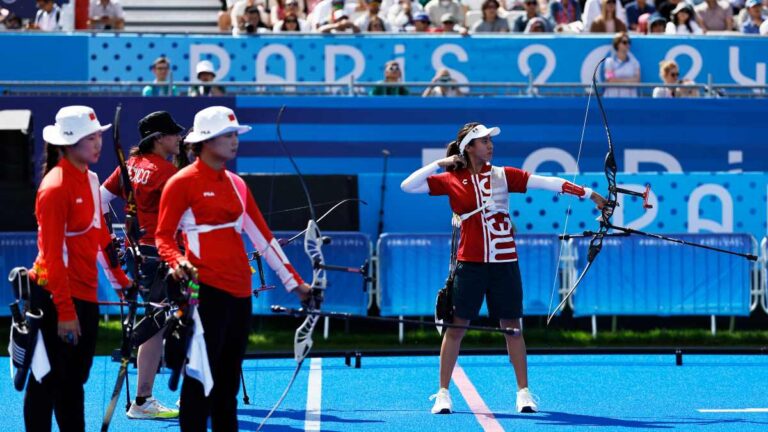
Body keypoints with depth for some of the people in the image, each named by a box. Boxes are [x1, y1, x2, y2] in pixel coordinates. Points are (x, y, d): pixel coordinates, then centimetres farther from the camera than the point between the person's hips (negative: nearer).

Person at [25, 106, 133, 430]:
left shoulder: (89, 179, 9)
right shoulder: (56, 187, -17)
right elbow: (52, 254, -18)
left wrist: (121, 280, 18)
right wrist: (64, 311, -19)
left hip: (85, 294, 9)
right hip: (56, 297, -9)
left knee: (74, 380, 13)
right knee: (47, 382, -2)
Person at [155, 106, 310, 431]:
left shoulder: (236, 184, 15)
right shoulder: (182, 183, -4)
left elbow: (263, 237, 17)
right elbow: (163, 235, -4)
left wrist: (294, 282, 15)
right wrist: (178, 262, -25)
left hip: (239, 291, 7)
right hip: (207, 289, -7)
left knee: (229, 379, 10)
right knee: (203, 376, -7)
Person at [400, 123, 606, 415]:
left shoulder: (503, 176, 4)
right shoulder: (451, 181, 2)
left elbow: (547, 183, -4)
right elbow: (407, 186, 0)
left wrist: (587, 193, -10)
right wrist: (439, 165, -7)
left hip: (504, 263, 1)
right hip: (470, 263, -1)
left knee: (512, 327, 4)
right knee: (456, 326, 0)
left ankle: (524, 392, 12)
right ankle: (443, 393, 7)